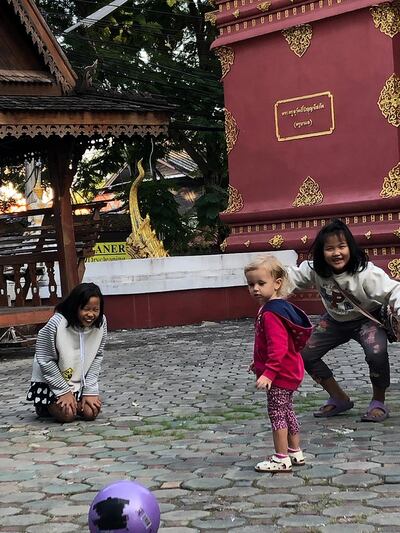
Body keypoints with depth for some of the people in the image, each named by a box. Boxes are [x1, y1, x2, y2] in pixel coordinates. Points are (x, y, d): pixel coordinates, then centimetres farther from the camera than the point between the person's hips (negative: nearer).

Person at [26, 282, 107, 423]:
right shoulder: (56, 324, -29)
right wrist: (64, 391, -15)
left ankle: (73, 402, 22)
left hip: (81, 380, 4)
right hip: (52, 379, -4)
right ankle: (44, 406, 16)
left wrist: (90, 391, -9)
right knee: (67, 415, -16)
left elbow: (97, 358, -5)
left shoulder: (101, 323, -17)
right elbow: (45, 361, -19)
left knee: (91, 413, -10)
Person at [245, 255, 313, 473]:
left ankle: (281, 459, 7)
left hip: (281, 373, -10)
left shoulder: (270, 314, -23)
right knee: (286, 412, 19)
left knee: (277, 413, -1)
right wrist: (259, 363, 27)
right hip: (289, 371, 10)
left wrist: (268, 373, -32)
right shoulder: (279, 307, 10)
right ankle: (295, 453, 30)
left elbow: (278, 348, -30)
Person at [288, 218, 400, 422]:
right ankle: (339, 399, 15)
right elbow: (293, 276, -3)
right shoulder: (316, 270, -17)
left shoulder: (365, 272, -31)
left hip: (366, 319, -5)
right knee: (305, 354, -4)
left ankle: (378, 402, -4)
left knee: (377, 353, -33)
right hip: (335, 320, 5)